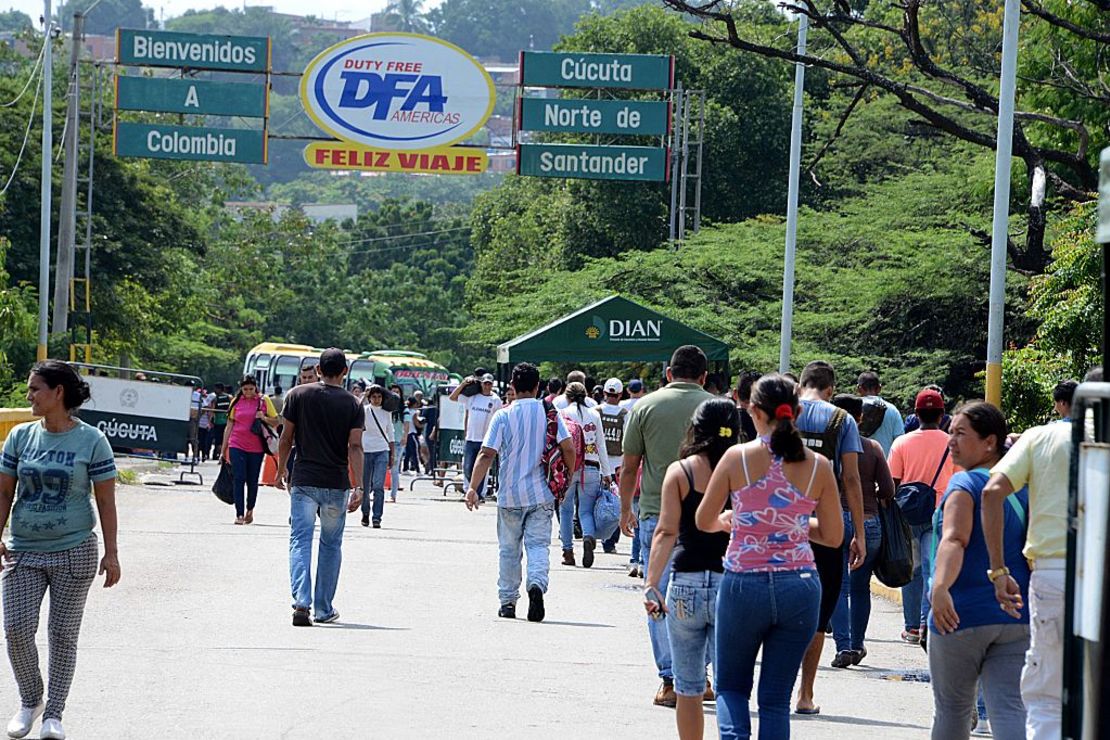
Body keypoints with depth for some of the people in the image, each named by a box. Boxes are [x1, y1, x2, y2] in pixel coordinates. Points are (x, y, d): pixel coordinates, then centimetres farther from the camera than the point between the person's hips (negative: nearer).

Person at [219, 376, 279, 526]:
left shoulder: (264, 401, 2)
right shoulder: (236, 401, 5)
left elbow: (276, 422, 6)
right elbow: (229, 425, 10)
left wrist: (264, 418, -16)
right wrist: (224, 449, 9)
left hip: (256, 448, 0)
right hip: (237, 446, 0)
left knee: (252, 481, 7)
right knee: (238, 479, -8)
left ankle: (250, 510, 30)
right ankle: (239, 514, -8)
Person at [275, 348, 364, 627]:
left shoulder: (298, 395, 0)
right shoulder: (353, 405, -1)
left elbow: (286, 439, 2)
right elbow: (355, 447, -9)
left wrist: (281, 470, 16)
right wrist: (359, 487, -11)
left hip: (303, 481, -1)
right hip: (337, 484, 1)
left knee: (300, 541, -3)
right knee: (331, 545, 14)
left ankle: (301, 602, -21)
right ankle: (324, 609, 18)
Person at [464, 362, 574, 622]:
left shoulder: (503, 416, -4)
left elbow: (486, 455, -11)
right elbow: (568, 448, -6)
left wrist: (473, 488, -9)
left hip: (510, 495, 0)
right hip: (541, 494, 0)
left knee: (509, 549, 12)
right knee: (538, 545, 1)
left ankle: (507, 601, 16)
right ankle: (536, 584, -26)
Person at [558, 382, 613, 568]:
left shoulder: (563, 414, 0)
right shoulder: (594, 415, 7)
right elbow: (601, 445, 9)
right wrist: (607, 473, 13)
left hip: (568, 467, -1)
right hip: (591, 468, 2)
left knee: (566, 510, 12)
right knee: (586, 511, 4)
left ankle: (568, 551, 11)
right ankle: (589, 537, -26)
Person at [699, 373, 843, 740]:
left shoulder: (738, 458, -6)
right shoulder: (818, 466, -2)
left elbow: (703, 521, 3)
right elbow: (833, 536, 5)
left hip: (744, 585, -2)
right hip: (800, 588, 2)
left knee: (730, 687, 16)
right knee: (776, 700, 11)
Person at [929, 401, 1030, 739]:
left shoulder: (965, 484, -8)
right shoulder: (1025, 488, 12)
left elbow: (954, 540, -25)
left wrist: (940, 587, -38)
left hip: (962, 616, -5)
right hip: (1017, 622, 5)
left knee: (952, 709, 13)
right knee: (1010, 710, -5)